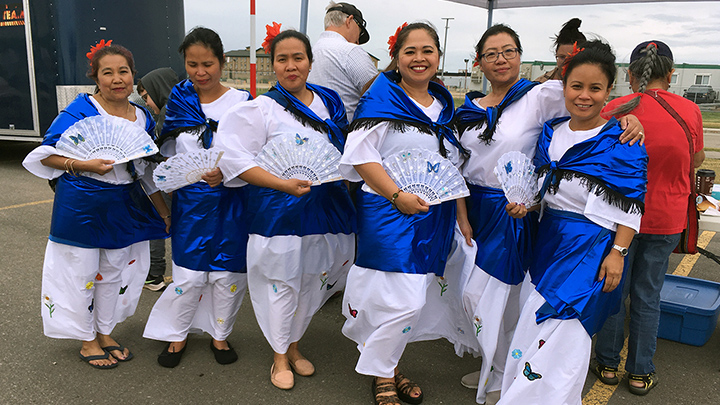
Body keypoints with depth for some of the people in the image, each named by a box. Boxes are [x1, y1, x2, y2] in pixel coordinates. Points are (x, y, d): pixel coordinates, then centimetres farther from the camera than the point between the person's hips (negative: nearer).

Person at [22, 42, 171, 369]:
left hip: (124, 207, 5)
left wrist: (163, 209, 14)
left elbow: (146, 171, 14)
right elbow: (46, 154, -10)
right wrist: (84, 165, -26)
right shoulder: (80, 111, -11)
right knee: (82, 273, 7)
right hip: (82, 206, -5)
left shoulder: (143, 118, 6)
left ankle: (105, 334, 36)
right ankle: (87, 341, 27)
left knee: (114, 273, 16)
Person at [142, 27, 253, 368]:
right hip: (190, 199, 1)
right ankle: (177, 335, 27)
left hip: (230, 200, -1)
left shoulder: (241, 102, -2)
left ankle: (220, 335, 29)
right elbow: (168, 152, 16)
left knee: (227, 274, 8)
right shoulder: (178, 101, 4)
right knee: (188, 275, 4)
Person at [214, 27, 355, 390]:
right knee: (282, 282, 5)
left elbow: (346, 151, 21)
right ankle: (280, 357, 26)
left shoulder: (330, 102, 8)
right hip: (279, 212, -5)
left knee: (311, 282, 15)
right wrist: (283, 184, -22)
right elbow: (234, 157, -15)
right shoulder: (261, 109, -7)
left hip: (327, 207, 5)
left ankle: (293, 345, 37)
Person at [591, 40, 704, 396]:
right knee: (647, 296, 12)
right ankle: (640, 373, 23)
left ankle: (608, 364, 26)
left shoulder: (615, 110, -11)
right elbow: (696, 160, 9)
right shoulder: (689, 110, -6)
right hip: (666, 219, 1)